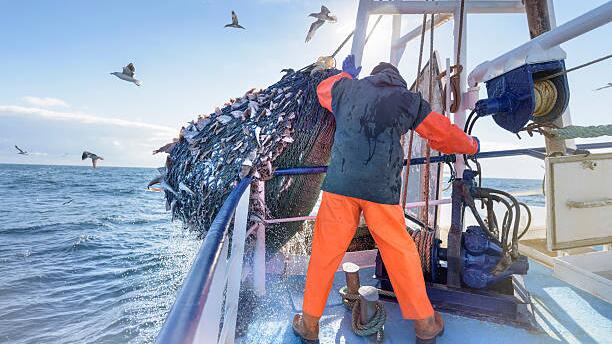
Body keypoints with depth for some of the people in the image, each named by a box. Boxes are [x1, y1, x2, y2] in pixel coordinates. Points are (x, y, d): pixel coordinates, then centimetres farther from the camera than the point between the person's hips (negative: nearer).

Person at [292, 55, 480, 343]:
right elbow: (443, 133, 21)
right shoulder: (409, 100, 13)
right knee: (400, 253, 12)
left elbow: (322, 90, 39)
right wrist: (471, 146, 41)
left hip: (340, 183, 1)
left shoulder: (348, 88, 17)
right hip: (382, 188, -1)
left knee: (325, 252, 10)